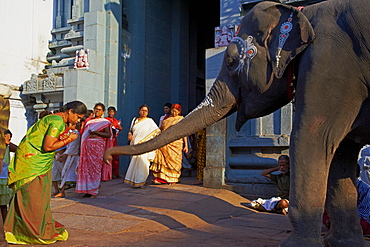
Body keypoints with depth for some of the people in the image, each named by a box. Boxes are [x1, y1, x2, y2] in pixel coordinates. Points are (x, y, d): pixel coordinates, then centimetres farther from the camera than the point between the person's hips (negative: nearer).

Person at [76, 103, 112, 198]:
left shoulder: (105, 122, 3)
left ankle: (94, 191, 0)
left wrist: (96, 132, -15)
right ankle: (88, 190, 8)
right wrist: (81, 147, 11)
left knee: (95, 168, -5)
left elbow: (108, 134, -7)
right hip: (87, 146, 5)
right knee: (86, 167, 1)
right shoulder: (88, 121, 17)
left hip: (98, 146, -5)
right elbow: (83, 134, 19)